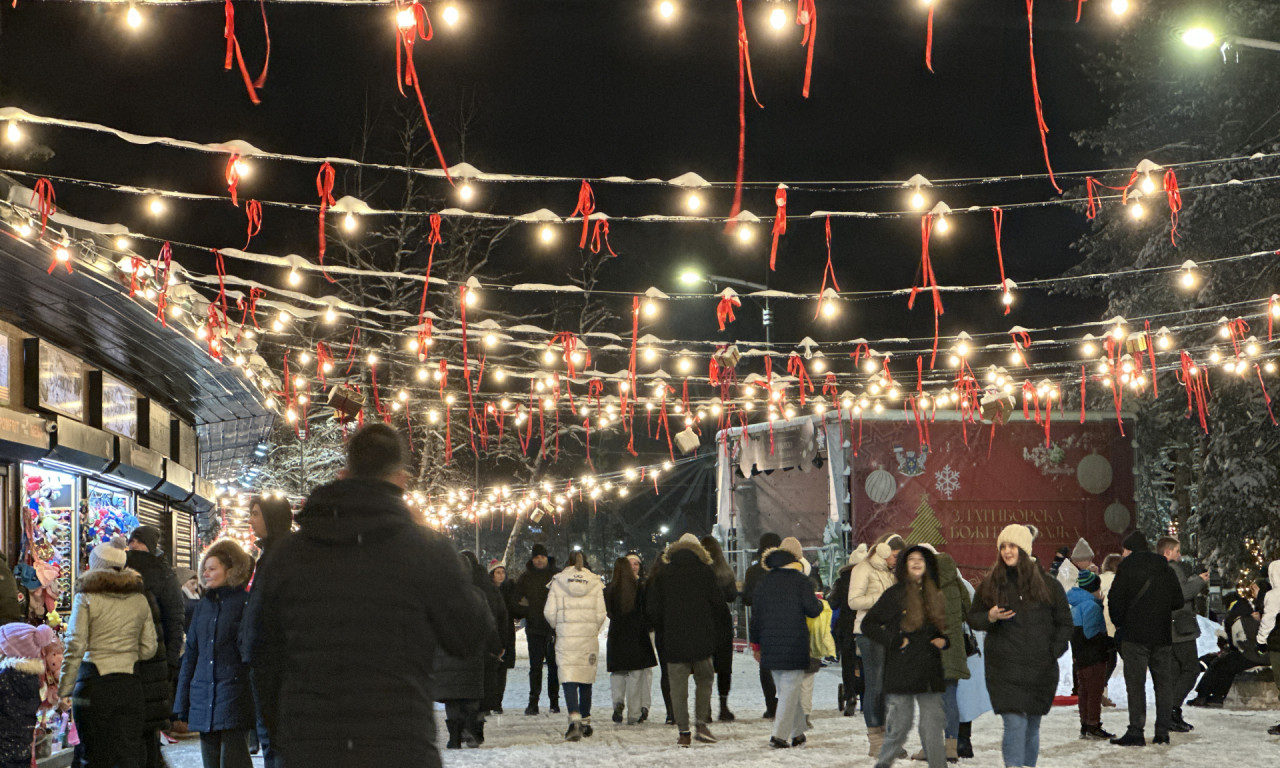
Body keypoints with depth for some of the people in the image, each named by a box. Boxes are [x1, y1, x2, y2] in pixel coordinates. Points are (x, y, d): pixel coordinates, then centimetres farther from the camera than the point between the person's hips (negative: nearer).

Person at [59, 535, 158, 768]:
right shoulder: (140, 600, 7)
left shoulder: (86, 598, -4)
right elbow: (148, 648, 8)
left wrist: (64, 690, -4)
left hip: (93, 685, -3)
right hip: (129, 685, 3)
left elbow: (75, 648, -8)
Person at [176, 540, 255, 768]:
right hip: (204, 701, 6)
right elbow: (190, 654, 18)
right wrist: (181, 705, 14)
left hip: (234, 697, -6)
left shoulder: (246, 602, -3)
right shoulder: (204, 605, 15)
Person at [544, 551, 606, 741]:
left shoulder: (558, 582, 0)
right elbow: (601, 614, -2)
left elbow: (549, 612, -3)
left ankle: (574, 718, -26)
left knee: (568, 679, -6)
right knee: (586, 679, 14)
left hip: (566, 637, -2)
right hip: (589, 638, 2)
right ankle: (585, 721, 21)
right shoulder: (595, 582, 1)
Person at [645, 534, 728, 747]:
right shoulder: (706, 572, -1)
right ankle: (701, 723, 5)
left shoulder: (663, 575, 3)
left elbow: (652, 610, 2)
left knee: (678, 685, 6)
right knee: (704, 680, 16)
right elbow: (720, 605, -1)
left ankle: (683, 732, 4)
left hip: (674, 641, 0)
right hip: (702, 640, 0)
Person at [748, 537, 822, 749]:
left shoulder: (763, 581, 7)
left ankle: (797, 732, 17)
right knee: (790, 689, -2)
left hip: (770, 644, 5)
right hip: (795, 644, -5)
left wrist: (756, 644, 16)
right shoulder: (800, 580, -7)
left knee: (783, 689, 14)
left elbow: (756, 615, 9)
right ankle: (780, 734, -11)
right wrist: (819, 604, 15)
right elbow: (813, 610, -8)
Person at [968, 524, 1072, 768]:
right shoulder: (991, 584, 7)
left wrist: (1052, 653, 0)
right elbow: (972, 618, 12)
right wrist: (990, 617, -9)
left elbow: (1064, 622, 11)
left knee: (1032, 726, 9)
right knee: (1015, 725, -12)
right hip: (1005, 668, -1)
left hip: (1040, 668, 1)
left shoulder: (1048, 584, 6)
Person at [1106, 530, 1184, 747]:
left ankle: (1135, 732, -7)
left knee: (1135, 682, -4)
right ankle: (1163, 731, 10)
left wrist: (1119, 623, 6)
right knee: (1164, 682, 10)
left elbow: (1115, 599, -9)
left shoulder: (1127, 568, -6)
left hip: (1135, 634, -5)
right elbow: (1178, 601, 12)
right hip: (1163, 635, 5)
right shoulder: (1166, 569, 10)